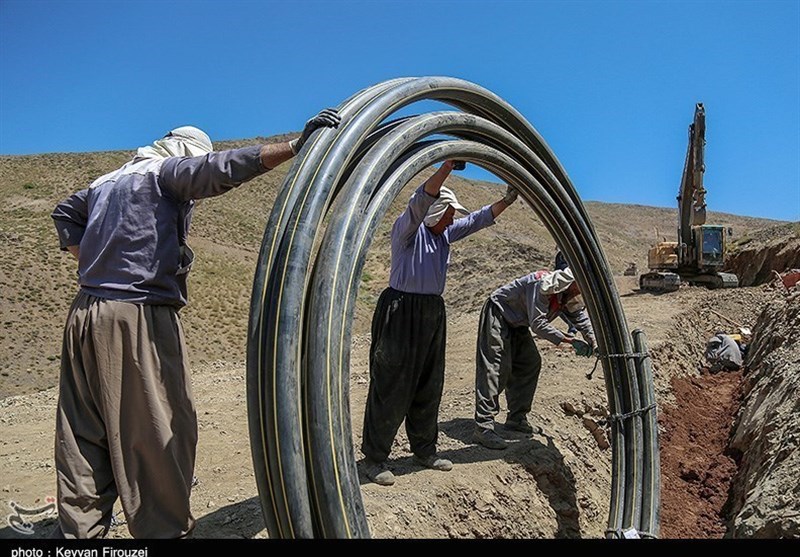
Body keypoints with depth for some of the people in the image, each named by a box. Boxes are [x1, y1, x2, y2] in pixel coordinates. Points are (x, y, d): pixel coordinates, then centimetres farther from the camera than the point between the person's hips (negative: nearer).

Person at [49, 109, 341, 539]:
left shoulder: (106, 182, 22)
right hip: (139, 317, -9)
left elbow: (65, 213, 36)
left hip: (85, 314, 9)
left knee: (85, 432, 13)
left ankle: (77, 529, 21)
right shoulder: (168, 171, -3)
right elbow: (220, 169, -20)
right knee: (161, 431, -1)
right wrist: (294, 146, -26)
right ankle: (164, 530, 5)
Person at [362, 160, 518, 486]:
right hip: (401, 311, -8)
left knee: (429, 386, 14)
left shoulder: (445, 233, 13)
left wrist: (508, 200, 7)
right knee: (391, 385, -4)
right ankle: (374, 458, 7)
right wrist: (448, 165, -36)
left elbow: (479, 219, 17)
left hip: (432, 313, 8)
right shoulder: (407, 228, -9)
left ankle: (425, 451, 28)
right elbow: (420, 201, -27)